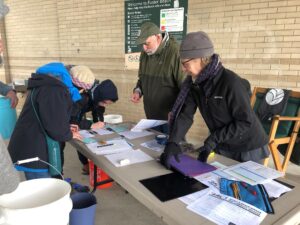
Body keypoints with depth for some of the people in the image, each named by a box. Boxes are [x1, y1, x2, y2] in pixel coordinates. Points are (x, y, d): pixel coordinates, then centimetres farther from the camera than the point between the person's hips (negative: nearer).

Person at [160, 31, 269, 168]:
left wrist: (214, 139, -27)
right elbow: (185, 114, -12)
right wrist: (172, 142, -26)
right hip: (222, 147, 6)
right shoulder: (193, 82, -7)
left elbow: (245, 121, -23)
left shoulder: (231, 83, -27)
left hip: (248, 149, -5)